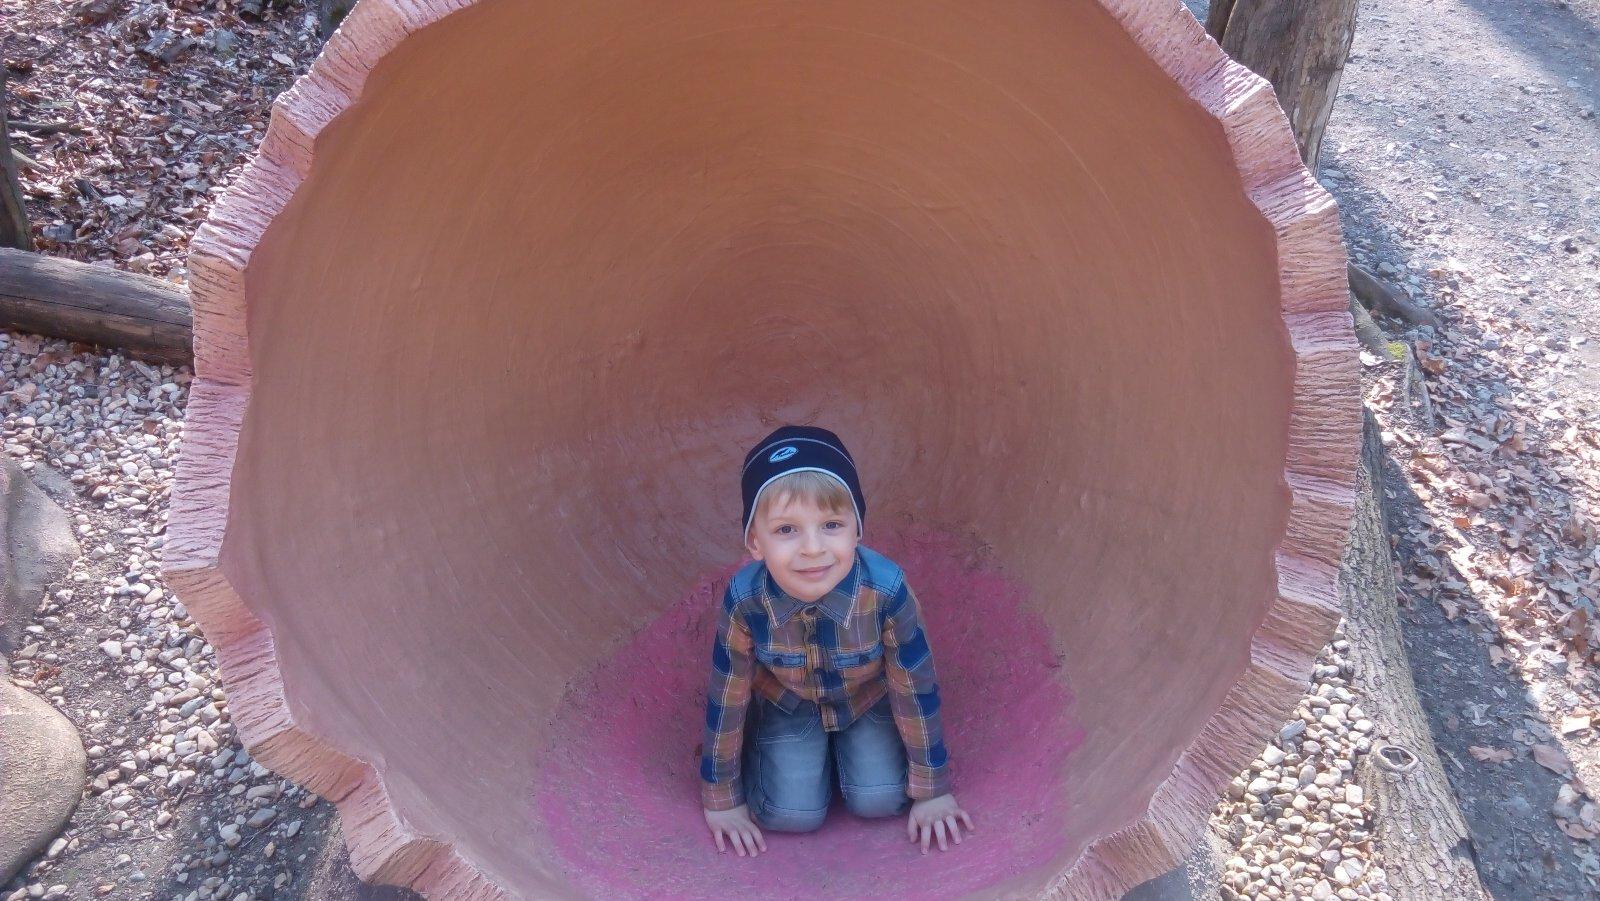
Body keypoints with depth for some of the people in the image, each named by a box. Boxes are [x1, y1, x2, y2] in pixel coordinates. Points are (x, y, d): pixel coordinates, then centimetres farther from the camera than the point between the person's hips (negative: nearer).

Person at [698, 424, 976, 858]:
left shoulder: (886, 591, -36)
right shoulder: (744, 600, -33)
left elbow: (916, 689, -19)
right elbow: (726, 699, -16)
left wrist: (933, 790, -7)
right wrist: (722, 799, -4)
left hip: (869, 698, 1)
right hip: (787, 704, 0)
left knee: (878, 800, -13)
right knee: (794, 814, -12)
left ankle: (842, 747, 17)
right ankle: (756, 748, 18)